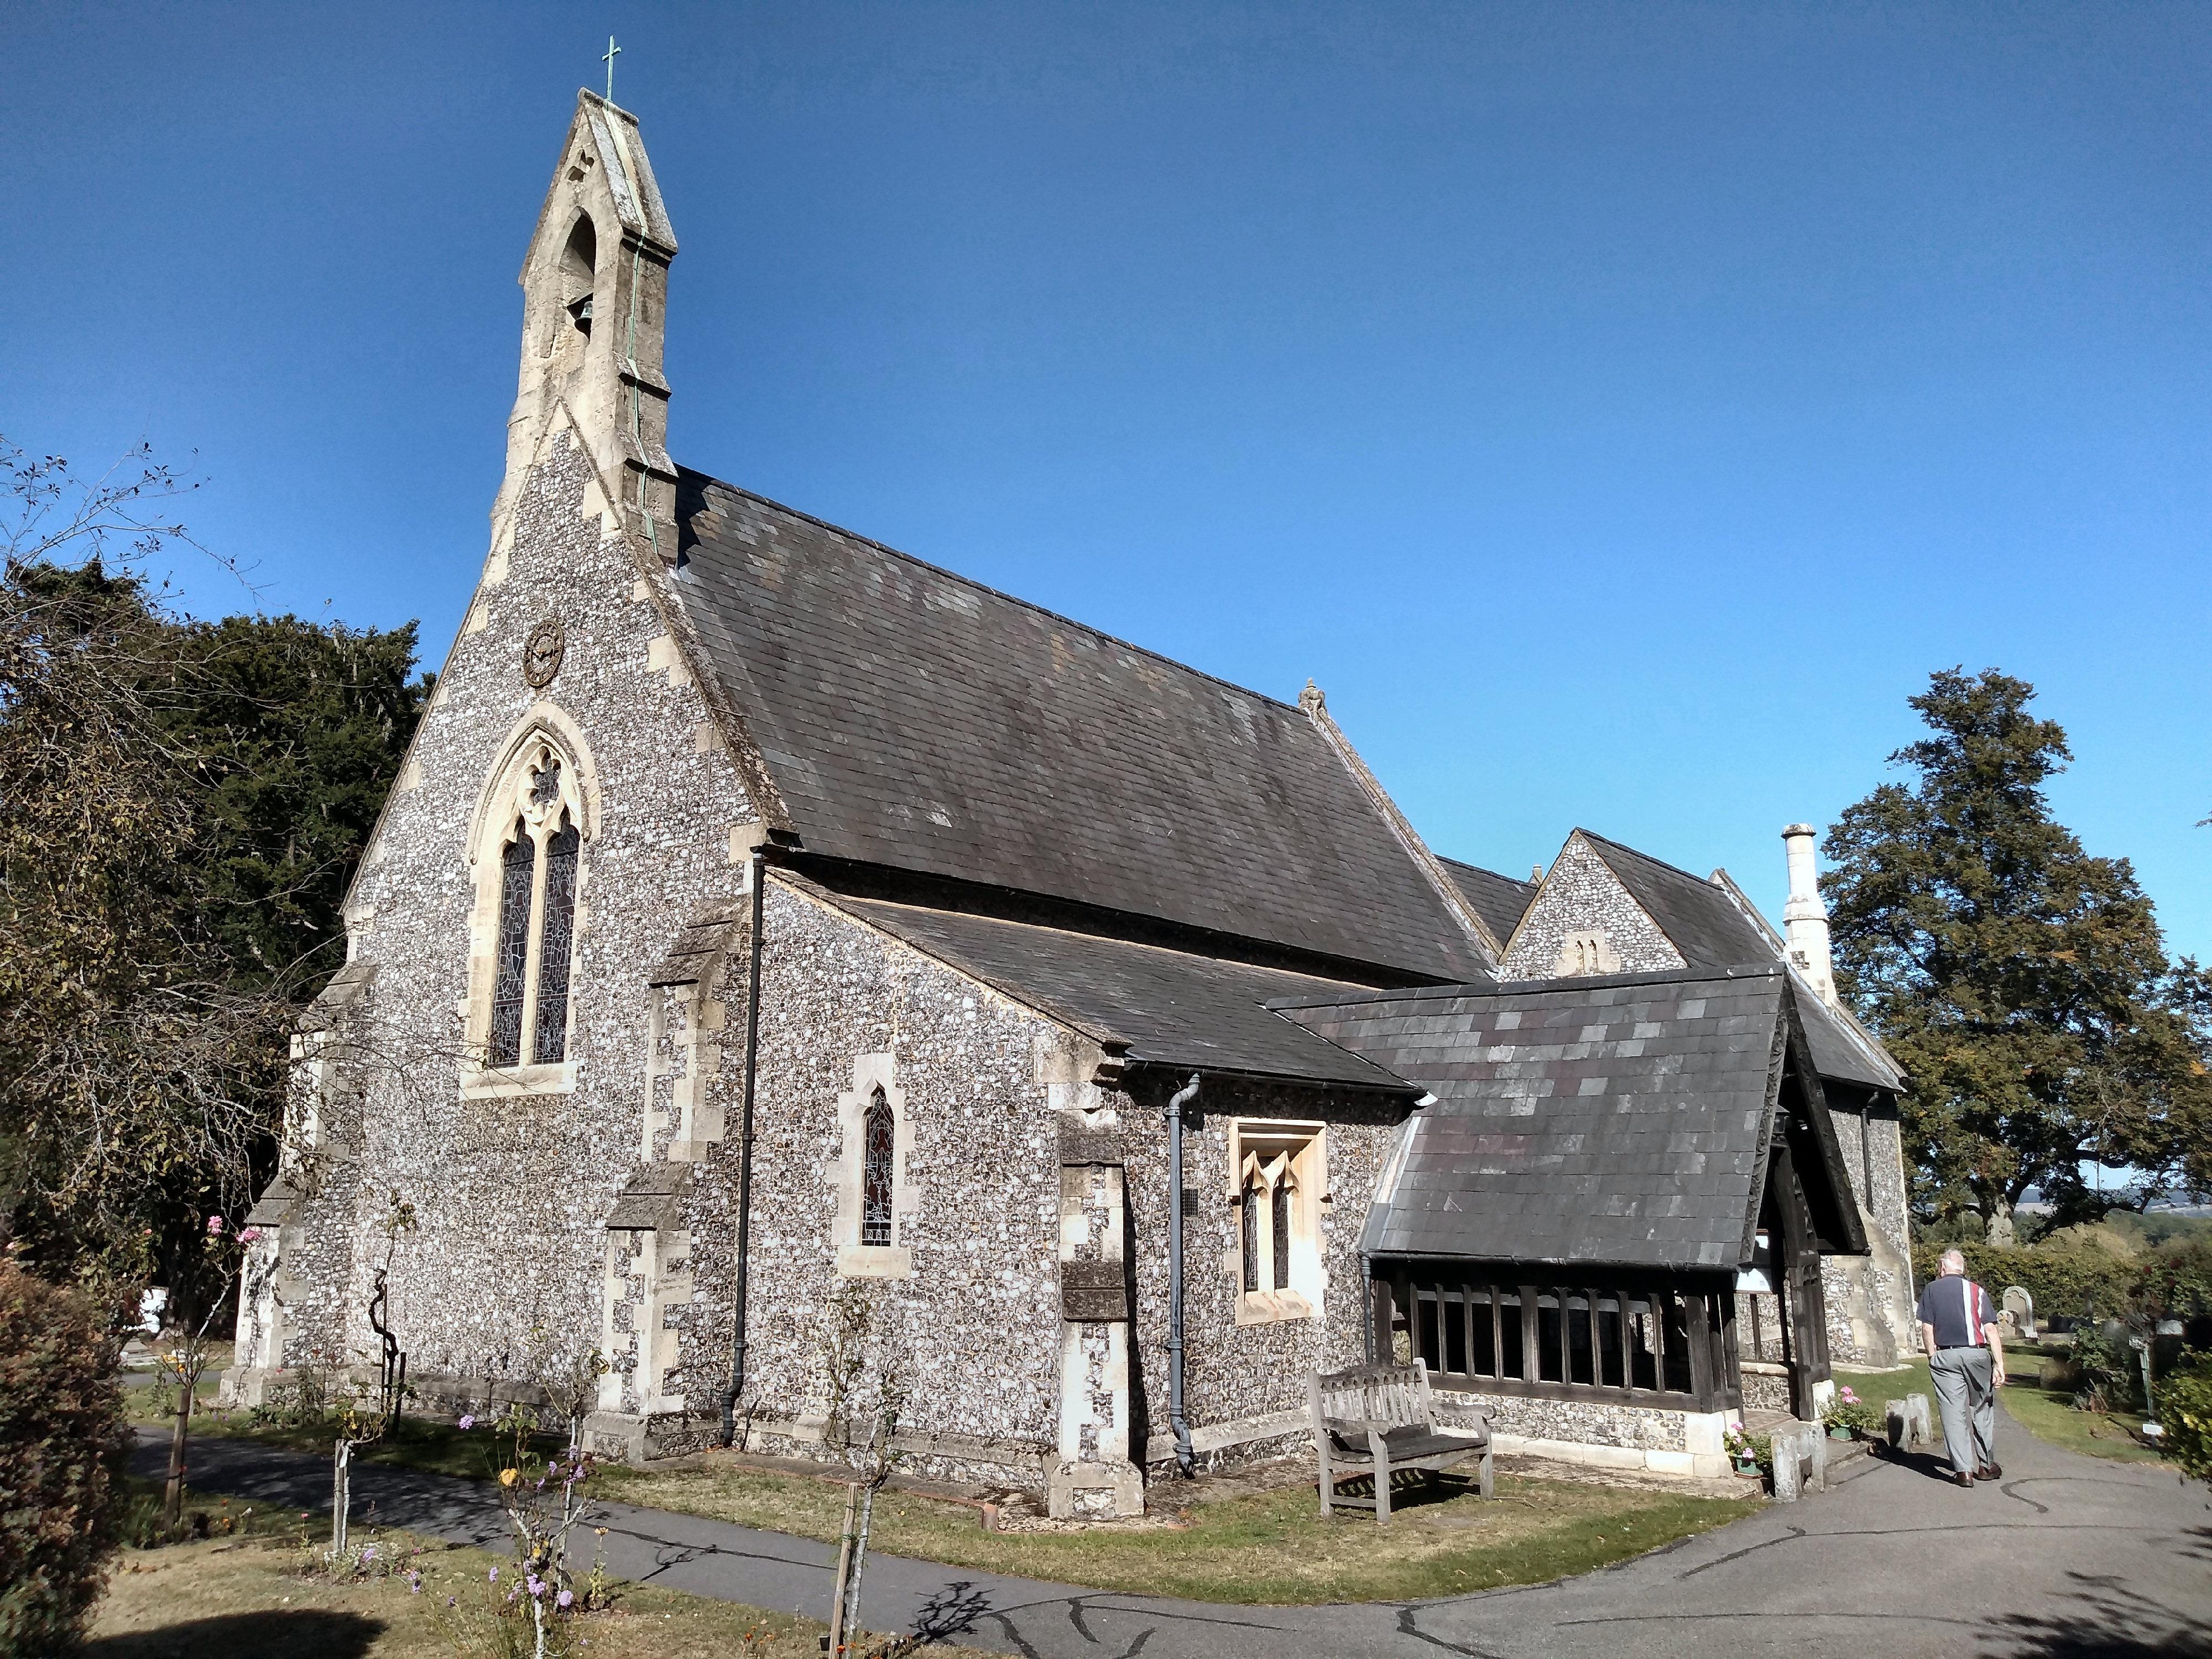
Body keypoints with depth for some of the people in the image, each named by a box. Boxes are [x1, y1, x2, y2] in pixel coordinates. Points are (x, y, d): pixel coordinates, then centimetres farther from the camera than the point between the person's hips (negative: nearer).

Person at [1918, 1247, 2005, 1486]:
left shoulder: (1931, 1290, 5)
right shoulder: (1977, 1291, 4)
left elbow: (1927, 1329, 1)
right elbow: (1991, 1330, -3)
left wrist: (1933, 1359, 9)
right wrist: (2000, 1365, -3)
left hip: (1945, 1357, -1)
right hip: (1977, 1354, 1)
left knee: (1953, 1413, 0)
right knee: (1982, 1409, 15)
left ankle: (1963, 1470, -4)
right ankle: (1987, 1465, 23)